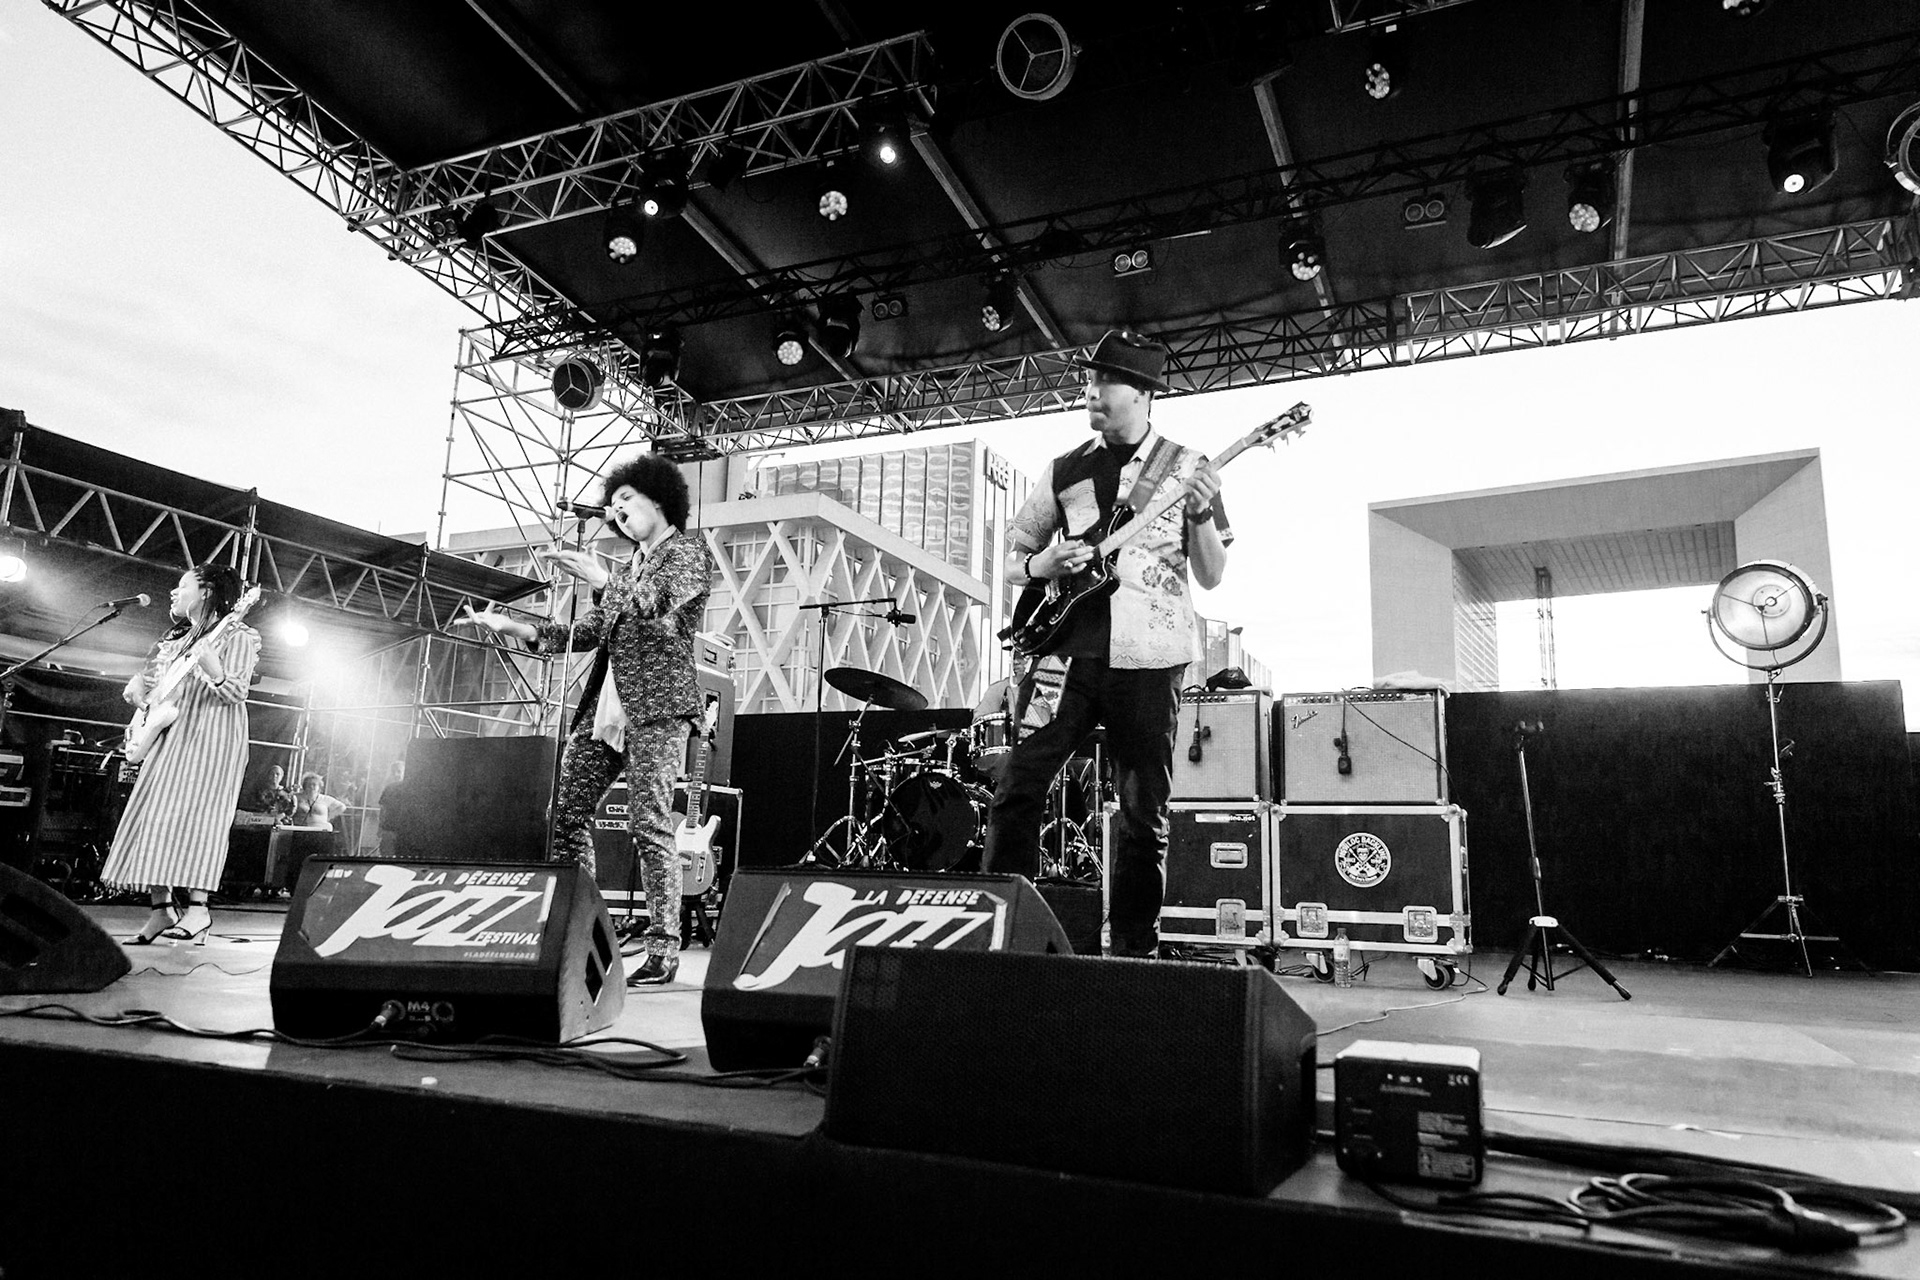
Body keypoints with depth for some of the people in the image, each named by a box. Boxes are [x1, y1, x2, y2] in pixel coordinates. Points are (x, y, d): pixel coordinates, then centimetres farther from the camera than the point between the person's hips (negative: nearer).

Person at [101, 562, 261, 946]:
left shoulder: (235, 636, -3)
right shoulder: (173, 639, 22)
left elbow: (237, 693, -14)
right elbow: (146, 678, 30)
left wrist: (213, 672, -34)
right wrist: (136, 688, 7)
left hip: (209, 739, -9)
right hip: (167, 737, 9)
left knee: (191, 816, -16)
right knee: (151, 818, 3)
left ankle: (198, 908, -14)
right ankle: (161, 909, 6)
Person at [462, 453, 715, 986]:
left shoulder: (687, 551, 3)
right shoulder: (629, 567, 26)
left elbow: (656, 604, -15)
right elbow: (587, 632, 20)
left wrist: (600, 579, -19)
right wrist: (511, 626, 14)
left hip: (656, 703, -8)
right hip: (605, 704, 8)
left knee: (649, 827, -12)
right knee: (567, 815, 3)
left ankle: (663, 951, -7)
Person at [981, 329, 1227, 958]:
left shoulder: (1188, 469, 7)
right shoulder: (1065, 470, 13)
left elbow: (1211, 576, 6)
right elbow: (1013, 552, 18)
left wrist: (1201, 517, -12)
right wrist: (1042, 564, -4)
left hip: (1148, 659, -2)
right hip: (1066, 648, 2)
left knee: (1144, 813, 4)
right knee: (1019, 785, -6)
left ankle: (1132, 949, 17)